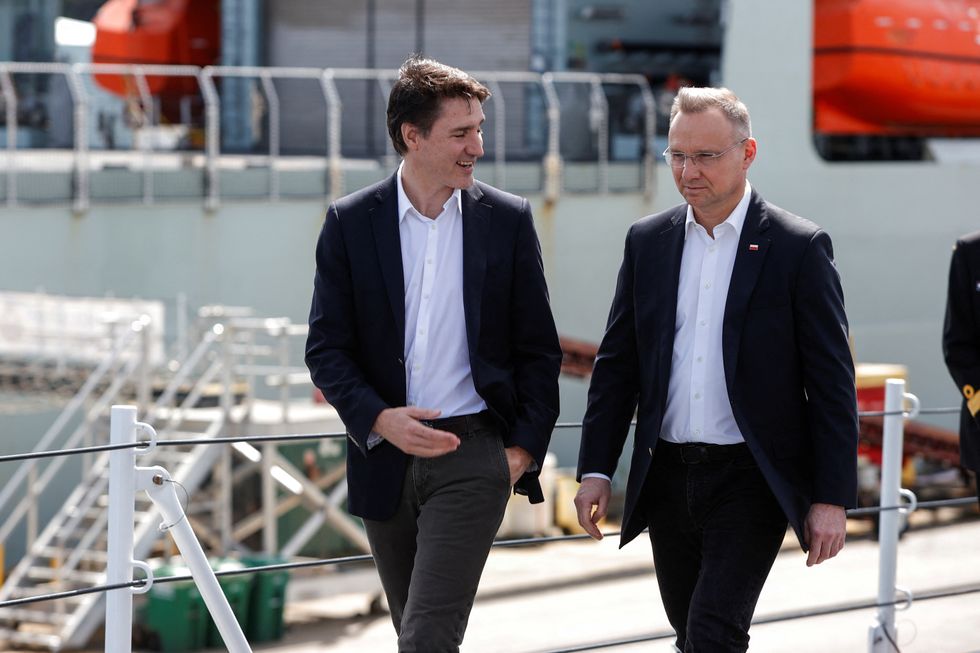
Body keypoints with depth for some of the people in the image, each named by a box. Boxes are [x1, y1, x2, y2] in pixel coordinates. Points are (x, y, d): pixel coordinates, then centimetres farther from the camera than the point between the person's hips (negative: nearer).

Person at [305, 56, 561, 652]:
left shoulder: (508, 220, 1)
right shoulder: (350, 223, 1)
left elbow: (539, 350, 6)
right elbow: (327, 348, 1)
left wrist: (524, 448, -2)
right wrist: (379, 418, -15)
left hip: (473, 455, -2)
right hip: (386, 461, 2)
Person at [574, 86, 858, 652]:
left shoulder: (799, 247, -6)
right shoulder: (648, 241, 8)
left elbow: (833, 384, -6)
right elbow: (617, 364, 11)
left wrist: (833, 499, -10)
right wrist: (596, 470, 3)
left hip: (751, 482, -5)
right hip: (668, 477, 5)